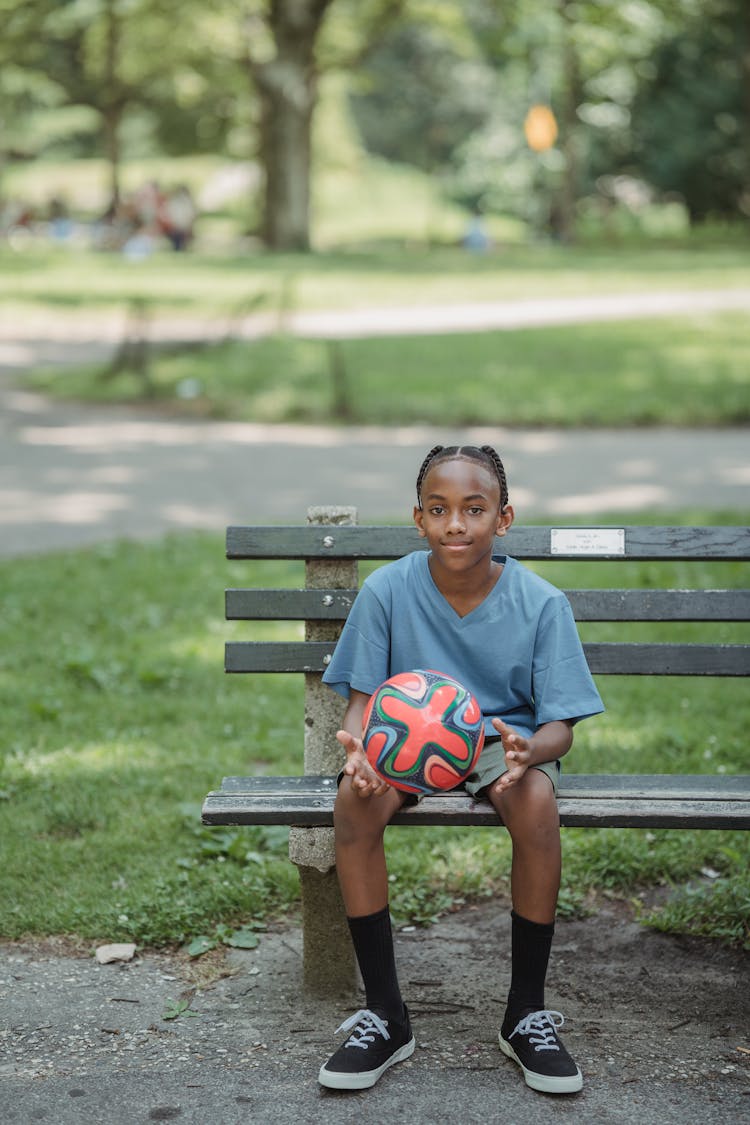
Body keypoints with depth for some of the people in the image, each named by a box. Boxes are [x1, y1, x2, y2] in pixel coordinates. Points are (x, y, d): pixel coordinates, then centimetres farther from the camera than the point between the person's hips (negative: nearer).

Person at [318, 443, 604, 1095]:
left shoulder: (541, 603, -13)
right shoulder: (387, 590, -11)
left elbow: (560, 725, -11)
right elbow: (362, 697, -6)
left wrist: (530, 751, -36)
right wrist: (360, 742, -31)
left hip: (505, 734, -1)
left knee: (536, 801, -35)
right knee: (354, 798, -31)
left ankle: (528, 1015, -16)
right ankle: (384, 1016, -18)